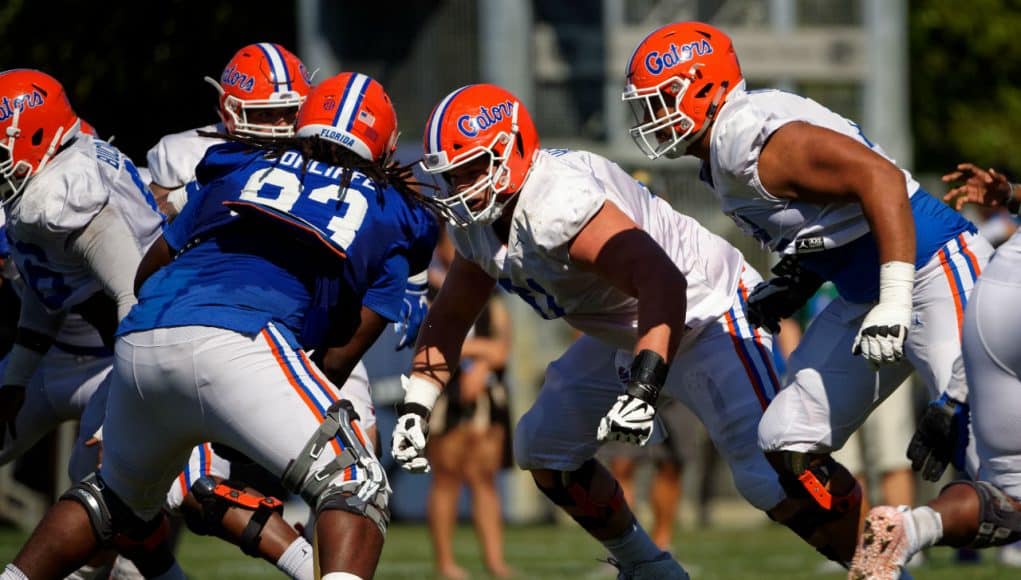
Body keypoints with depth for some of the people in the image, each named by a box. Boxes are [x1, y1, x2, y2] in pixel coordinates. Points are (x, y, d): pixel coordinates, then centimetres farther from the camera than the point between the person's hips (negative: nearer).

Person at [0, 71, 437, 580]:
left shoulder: (240, 170, 30)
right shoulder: (389, 217, 23)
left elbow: (146, 274, 34)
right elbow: (346, 347, 16)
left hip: (138, 345, 5)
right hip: (235, 342, -5)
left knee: (117, 498, 29)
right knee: (354, 490, -4)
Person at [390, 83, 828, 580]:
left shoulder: (554, 203, -33)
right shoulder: (477, 223, -2)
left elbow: (662, 282, -43)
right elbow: (449, 317, 14)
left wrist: (644, 388, -51)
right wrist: (415, 407, 1)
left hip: (707, 315, -10)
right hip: (624, 337, 10)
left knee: (769, 476, -25)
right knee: (544, 448, 11)